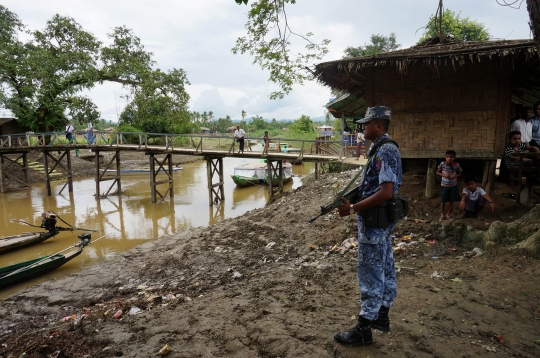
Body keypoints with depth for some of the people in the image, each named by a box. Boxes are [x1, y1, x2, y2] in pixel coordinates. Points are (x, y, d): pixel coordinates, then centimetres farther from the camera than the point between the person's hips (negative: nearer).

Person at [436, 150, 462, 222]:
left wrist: (455, 176, -17)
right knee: (443, 201, 6)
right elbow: (437, 172, -1)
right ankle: (442, 214, 23)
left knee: (451, 201, 8)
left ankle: (448, 214, 23)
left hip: (453, 186, 1)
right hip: (444, 185, -1)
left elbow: (460, 173, 3)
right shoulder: (442, 164, -11)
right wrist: (443, 175, -18)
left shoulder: (456, 165, -8)